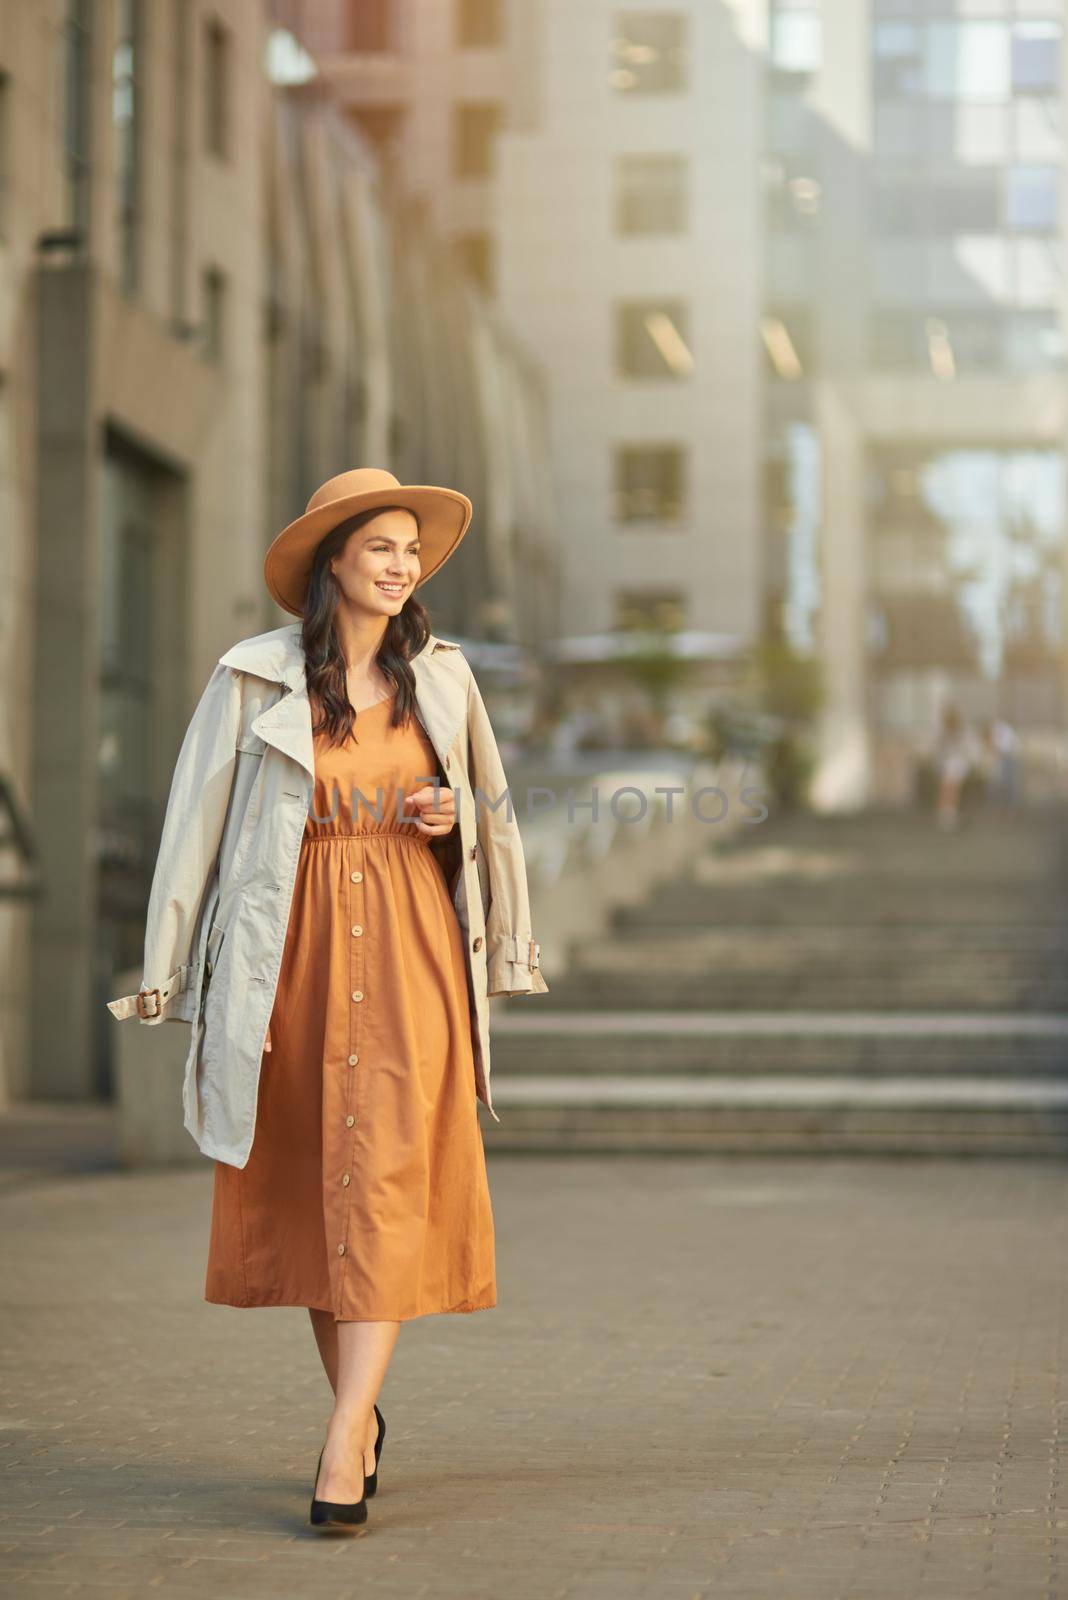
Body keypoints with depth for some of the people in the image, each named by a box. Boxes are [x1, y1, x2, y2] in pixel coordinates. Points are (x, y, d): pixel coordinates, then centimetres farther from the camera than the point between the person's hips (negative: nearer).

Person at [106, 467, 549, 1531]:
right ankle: (360, 1411, 23)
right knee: (304, 1186, 6)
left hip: (409, 951, 1)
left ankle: (343, 1445, -13)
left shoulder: (441, 677, 8)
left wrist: (450, 823, -3)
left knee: (385, 1177, -11)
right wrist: (168, 972, 0)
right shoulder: (253, 680, -1)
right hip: (292, 952, -1)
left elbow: (492, 812, 21)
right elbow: (197, 823, 2)